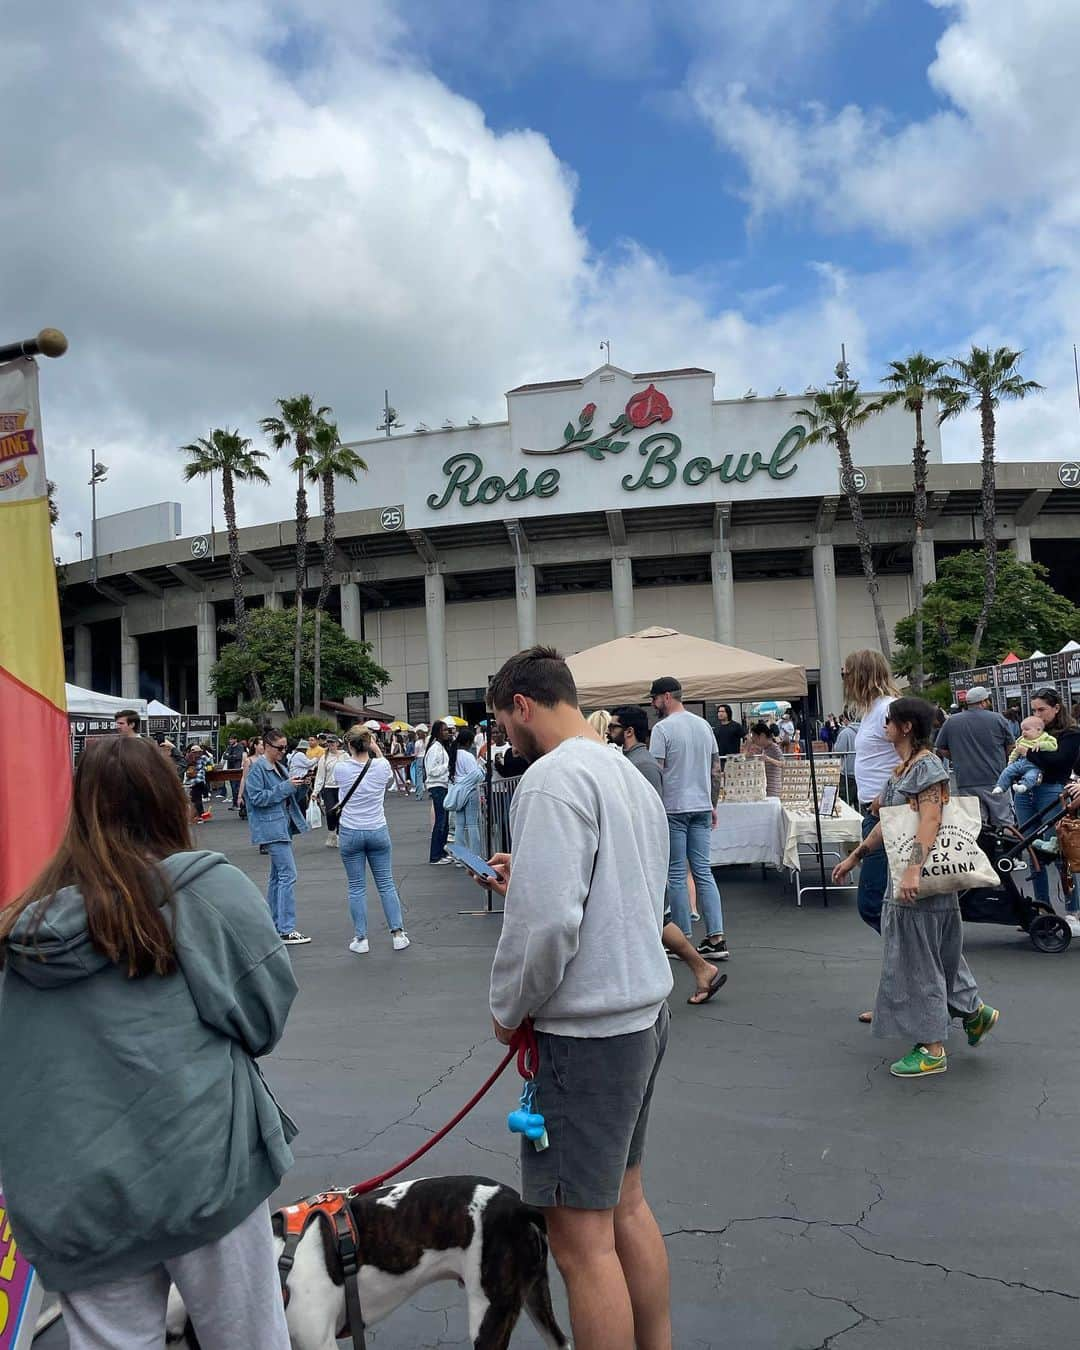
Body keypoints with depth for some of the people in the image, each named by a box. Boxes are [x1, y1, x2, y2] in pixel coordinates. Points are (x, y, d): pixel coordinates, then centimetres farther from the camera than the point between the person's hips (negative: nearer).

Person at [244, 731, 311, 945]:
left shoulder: (279, 766, 14)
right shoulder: (257, 768, -11)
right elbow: (257, 798, -17)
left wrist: (296, 785, 1)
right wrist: (286, 786, -19)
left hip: (283, 826, 9)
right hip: (271, 827, -9)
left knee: (277, 875, 14)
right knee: (288, 875, -13)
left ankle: (274, 924, 23)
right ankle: (286, 930, -12)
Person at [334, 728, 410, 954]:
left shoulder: (340, 768, -10)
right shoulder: (381, 765, -7)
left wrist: (352, 755, 10)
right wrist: (377, 751, 15)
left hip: (350, 833, -1)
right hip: (378, 832, 1)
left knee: (356, 887, 6)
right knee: (386, 884, 9)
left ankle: (360, 939, 9)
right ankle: (398, 934, 11)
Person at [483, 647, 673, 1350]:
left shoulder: (554, 777, -18)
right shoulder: (631, 775, 11)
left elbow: (546, 922, -26)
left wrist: (508, 1008, -9)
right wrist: (529, 880, 14)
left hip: (588, 1030, -10)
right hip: (645, 1009, 10)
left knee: (582, 1238, 3)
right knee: (627, 1204, 22)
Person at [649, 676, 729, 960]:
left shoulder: (663, 728, -12)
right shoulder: (704, 725, 10)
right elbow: (716, 770, 14)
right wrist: (712, 804, 21)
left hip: (673, 809, -6)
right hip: (701, 808, 6)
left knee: (676, 875, 2)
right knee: (704, 872, 8)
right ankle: (716, 938, 4)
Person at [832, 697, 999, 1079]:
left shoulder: (927, 765, -15)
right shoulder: (903, 768, 13)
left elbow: (931, 820, -26)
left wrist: (914, 870, -35)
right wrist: (853, 857, 22)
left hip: (923, 878, -9)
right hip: (903, 873, 9)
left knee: (919, 958, -1)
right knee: (938, 952, 19)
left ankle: (932, 1049, 9)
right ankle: (974, 1010, 32)